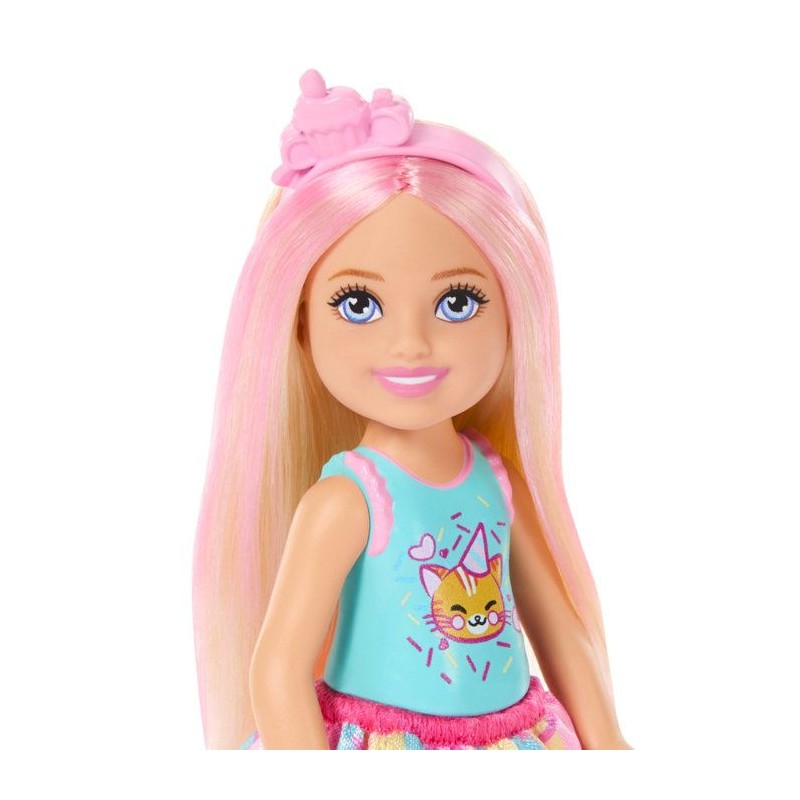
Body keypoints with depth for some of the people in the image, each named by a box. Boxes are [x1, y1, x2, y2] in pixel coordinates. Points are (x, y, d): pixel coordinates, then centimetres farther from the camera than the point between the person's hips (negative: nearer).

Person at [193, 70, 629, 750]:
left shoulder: (500, 475, -7)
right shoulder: (341, 500, -23)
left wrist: (603, 740, 8)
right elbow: (276, 673, -24)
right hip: (379, 738, -5)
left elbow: (555, 617, 4)